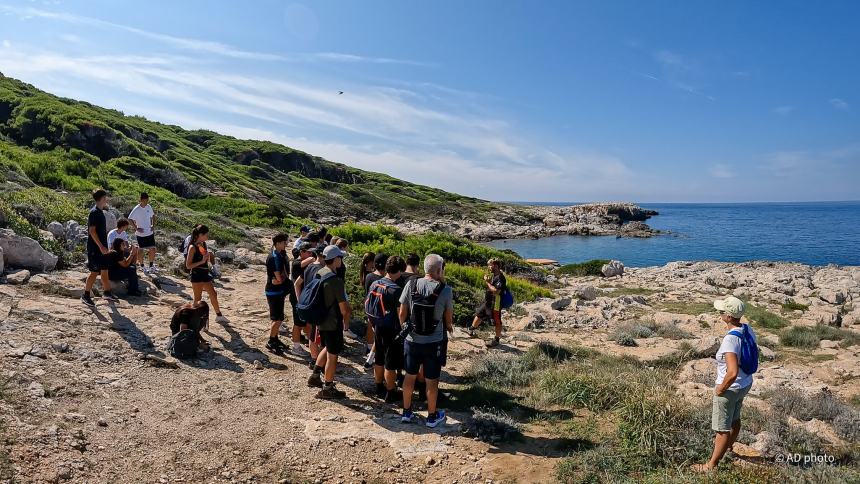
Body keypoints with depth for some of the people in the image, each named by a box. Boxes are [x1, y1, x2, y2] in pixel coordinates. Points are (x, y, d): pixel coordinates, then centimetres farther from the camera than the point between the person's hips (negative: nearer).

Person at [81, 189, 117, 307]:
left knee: (105, 270, 14)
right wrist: (101, 246, -23)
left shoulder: (100, 212, 13)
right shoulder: (94, 212, -15)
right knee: (95, 272, -4)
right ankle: (86, 295, 6)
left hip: (102, 247, 9)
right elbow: (92, 231, -20)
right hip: (95, 248, -9)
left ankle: (107, 293, 24)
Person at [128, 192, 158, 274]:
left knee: (152, 249, 6)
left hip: (150, 233, 4)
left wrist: (153, 226, 5)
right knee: (140, 251, 7)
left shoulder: (149, 207, 1)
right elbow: (130, 219, -9)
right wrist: (136, 228, -13)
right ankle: (142, 267, 21)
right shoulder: (136, 209, -14)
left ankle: (151, 266, 21)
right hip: (141, 234, -4)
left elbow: (153, 216, 16)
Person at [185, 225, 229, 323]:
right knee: (198, 299, 0)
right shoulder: (193, 247, -15)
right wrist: (202, 261, -23)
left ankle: (219, 316, 31)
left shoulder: (203, 244, 8)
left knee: (213, 294, 17)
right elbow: (188, 265, -17)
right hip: (196, 275, -8)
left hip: (205, 274, 9)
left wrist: (209, 257, 2)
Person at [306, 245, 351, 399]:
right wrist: (346, 322, -2)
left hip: (320, 321, 8)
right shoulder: (336, 281, -25)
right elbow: (343, 306, -19)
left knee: (327, 349, 28)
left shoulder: (318, 274, 1)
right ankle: (327, 389, 18)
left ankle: (315, 377, 37)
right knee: (332, 355, 6)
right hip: (333, 323, -8)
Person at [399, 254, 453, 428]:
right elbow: (448, 318, -3)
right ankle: (432, 416, 28)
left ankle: (406, 412, 32)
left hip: (412, 340, 3)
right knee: (432, 380, 12)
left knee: (410, 376, 18)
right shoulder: (445, 290, -15)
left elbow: (402, 313, -3)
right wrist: (449, 327, 19)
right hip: (434, 342, -2)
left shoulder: (411, 285, -9)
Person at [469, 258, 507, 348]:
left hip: (495, 304, -10)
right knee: (479, 314, 24)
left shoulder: (500, 277, -23)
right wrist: (486, 280, 1)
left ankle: (496, 339, 19)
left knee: (497, 321, 6)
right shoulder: (493, 275, 6)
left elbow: (496, 291, -31)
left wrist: (488, 282, -24)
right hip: (487, 302, 10)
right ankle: (472, 329, 44)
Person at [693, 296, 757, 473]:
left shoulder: (730, 340, -35)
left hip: (730, 389, -8)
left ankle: (712, 465, 25)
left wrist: (720, 388, -21)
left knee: (722, 428, 8)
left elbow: (732, 373, -39)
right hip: (745, 384, 8)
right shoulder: (747, 329, -9)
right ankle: (728, 444, 55)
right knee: (734, 418, 31)